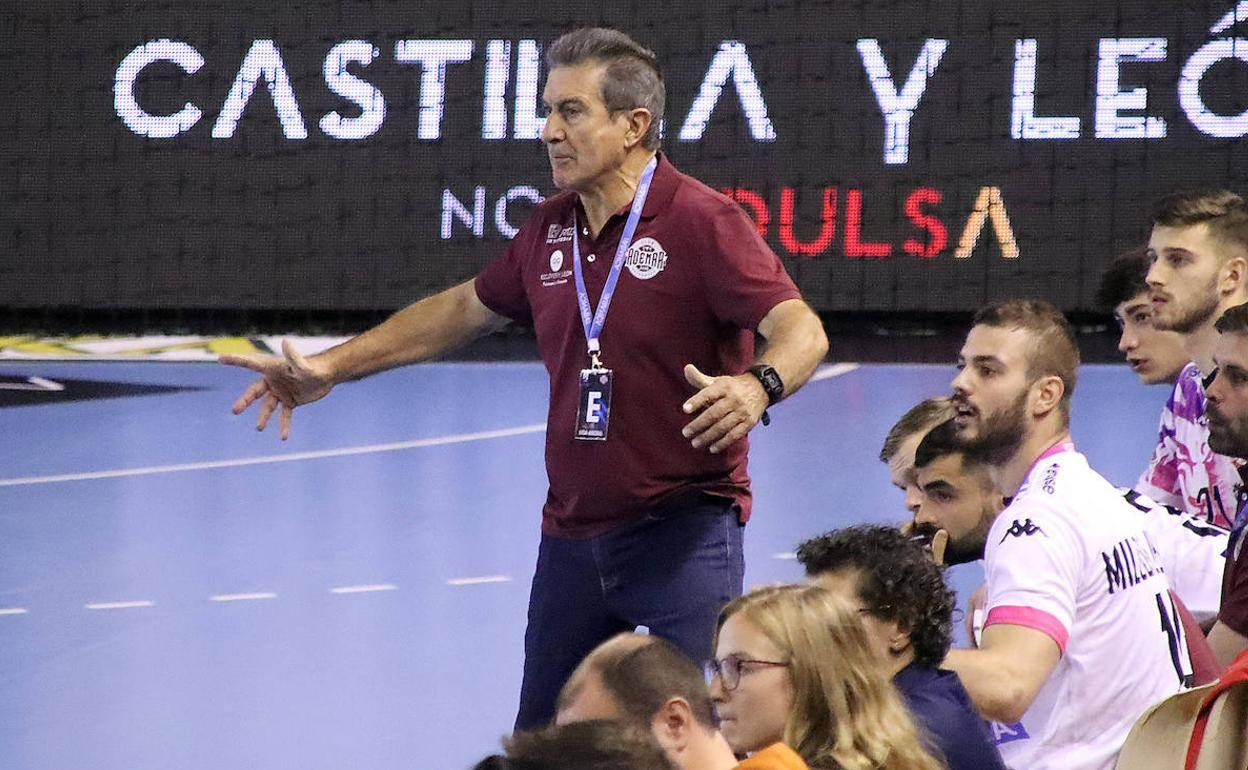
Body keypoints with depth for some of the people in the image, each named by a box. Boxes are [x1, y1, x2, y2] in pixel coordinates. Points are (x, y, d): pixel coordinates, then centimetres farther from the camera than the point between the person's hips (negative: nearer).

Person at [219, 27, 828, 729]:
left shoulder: (702, 220, -14)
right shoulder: (550, 229, 8)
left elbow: (801, 328, -23)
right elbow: (466, 309, 23)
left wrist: (757, 385, -45)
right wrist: (332, 367, 20)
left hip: (684, 531, -7)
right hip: (573, 533, 7)